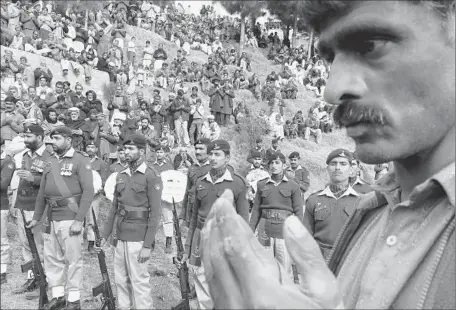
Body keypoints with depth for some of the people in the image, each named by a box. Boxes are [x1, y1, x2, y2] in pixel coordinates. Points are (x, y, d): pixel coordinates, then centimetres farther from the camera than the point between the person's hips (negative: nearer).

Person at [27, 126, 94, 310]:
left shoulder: (80, 161, -7)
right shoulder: (51, 162, 13)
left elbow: (88, 192, -14)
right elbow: (42, 192, 18)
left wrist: (79, 220, -18)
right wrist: (36, 217, 18)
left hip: (70, 218, -7)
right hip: (51, 218, 7)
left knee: (73, 259, 0)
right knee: (51, 258, 13)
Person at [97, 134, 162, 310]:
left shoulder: (151, 177, -11)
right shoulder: (121, 176, 10)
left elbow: (155, 213, -14)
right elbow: (114, 207, 16)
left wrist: (148, 245, -17)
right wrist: (105, 234, 14)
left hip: (138, 238, -7)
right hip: (120, 236, 7)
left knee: (139, 281, -1)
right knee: (121, 279, 14)